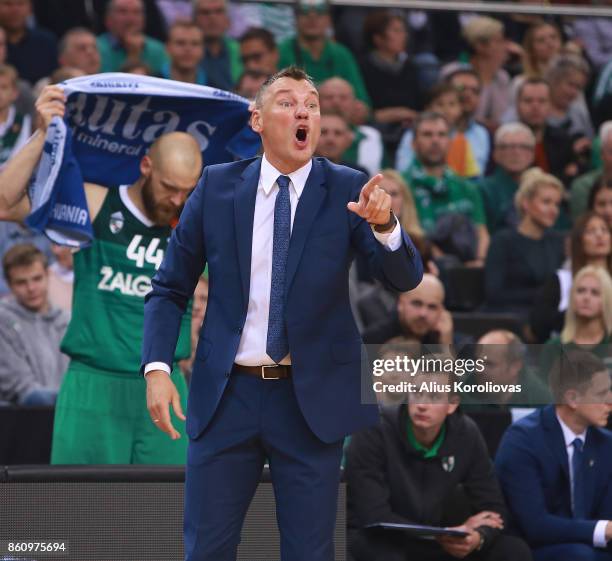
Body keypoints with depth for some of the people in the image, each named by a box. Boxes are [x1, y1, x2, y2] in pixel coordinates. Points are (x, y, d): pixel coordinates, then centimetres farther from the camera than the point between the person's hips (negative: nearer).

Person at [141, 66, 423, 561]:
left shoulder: (347, 190, -2)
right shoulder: (218, 186, 1)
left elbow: (405, 277, -10)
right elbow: (170, 289, 5)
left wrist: (384, 223, -31)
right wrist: (157, 369, -8)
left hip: (312, 399, -1)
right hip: (226, 394, 1)